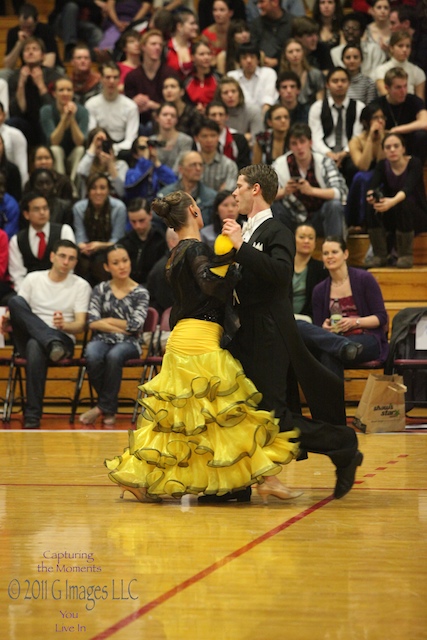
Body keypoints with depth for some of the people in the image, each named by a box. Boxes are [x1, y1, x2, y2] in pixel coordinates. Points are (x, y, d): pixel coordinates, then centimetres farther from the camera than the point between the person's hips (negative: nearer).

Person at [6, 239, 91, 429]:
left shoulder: (81, 285, 7)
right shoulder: (33, 279, 14)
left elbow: (80, 325, 0)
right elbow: (17, 310, 10)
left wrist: (64, 325, -24)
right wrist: (7, 320, -15)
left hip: (63, 339, -2)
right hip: (28, 337, 2)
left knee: (35, 347, -42)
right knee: (15, 301, -27)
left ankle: (33, 415, -43)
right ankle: (53, 344, -43)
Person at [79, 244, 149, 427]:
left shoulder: (140, 293, 6)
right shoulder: (101, 290, 10)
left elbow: (136, 325, -6)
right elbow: (92, 322, 0)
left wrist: (108, 321, 0)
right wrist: (120, 327, -8)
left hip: (129, 343, -1)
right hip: (102, 340, 1)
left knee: (114, 355, -38)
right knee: (92, 356, -35)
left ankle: (104, 406, -17)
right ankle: (108, 409, -14)